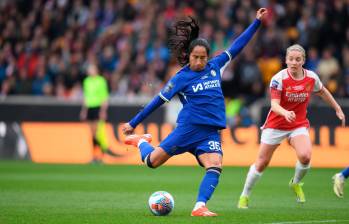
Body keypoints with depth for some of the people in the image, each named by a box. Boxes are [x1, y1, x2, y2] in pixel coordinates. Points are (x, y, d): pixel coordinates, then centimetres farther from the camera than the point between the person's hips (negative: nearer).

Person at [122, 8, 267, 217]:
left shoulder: (215, 66, 8)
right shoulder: (181, 77, -3)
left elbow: (237, 46, 14)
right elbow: (158, 101, 1)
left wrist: (257, 21, 14)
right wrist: (133, 123, 4)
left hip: (211, 133, 3)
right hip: (189, 128, -3)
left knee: (215, 166, -22)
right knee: (152, 161, 1)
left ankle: (200, 207, -25)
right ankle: (141, 141, 33)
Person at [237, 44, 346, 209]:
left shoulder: (311, 78, -7)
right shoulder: (279, 78, -18)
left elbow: (323, 92, 14)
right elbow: (274, 105, -26)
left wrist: (338, 109, 19)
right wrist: (285, 113, -46)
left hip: (299, 125, 2)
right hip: (276, 125, -2)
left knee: (305, 156, -24)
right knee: (261, 163, 2)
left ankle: (296, 183, 8)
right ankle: (244, 196, 22)